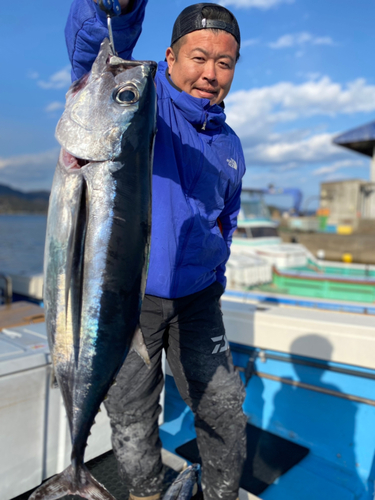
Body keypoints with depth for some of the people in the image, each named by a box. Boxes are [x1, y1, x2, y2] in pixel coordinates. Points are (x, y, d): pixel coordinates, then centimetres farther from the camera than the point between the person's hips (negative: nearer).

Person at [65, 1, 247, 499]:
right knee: (132, 419, 14)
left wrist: (214, 268, 14)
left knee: (225, 409, 12)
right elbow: (93, 47, -28)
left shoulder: (229, 144, 11)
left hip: (196, 299, 5)